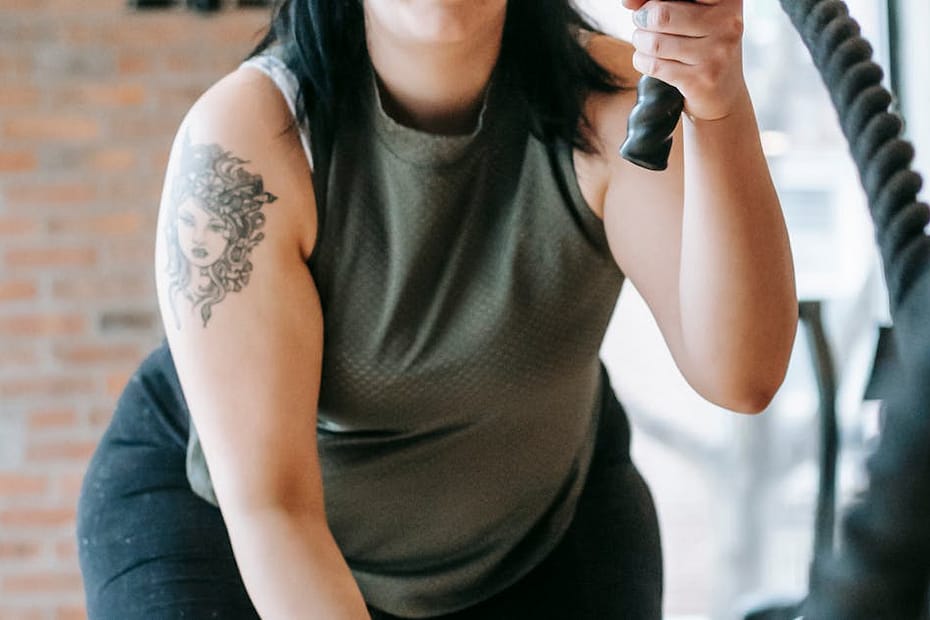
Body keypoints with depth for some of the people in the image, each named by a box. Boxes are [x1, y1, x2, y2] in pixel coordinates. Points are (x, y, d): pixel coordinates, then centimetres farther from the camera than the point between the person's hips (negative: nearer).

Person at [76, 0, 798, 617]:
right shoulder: (242, 139, -30)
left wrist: (723, 114, -51)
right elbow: (269, 504, -31)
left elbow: (738, 371, -36)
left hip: (539, 524, 3)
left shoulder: (608, 101, -23)